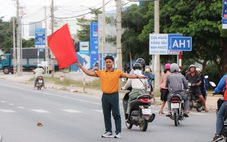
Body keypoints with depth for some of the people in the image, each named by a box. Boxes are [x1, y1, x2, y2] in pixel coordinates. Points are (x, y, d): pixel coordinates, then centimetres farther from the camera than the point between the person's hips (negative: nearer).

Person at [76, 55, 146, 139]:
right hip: (105, 96, 4)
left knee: (116, 115, -3)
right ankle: (108, 132, 16)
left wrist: (138, 77, -24)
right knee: (106, 115, 8)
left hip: (114, 95, -4)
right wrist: (81, 67, 7)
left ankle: (118, 132, 2)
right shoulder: (101, 72, 8)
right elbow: (89, 73, 11)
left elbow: (128, 75, -11)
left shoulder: (118, 72, 0)